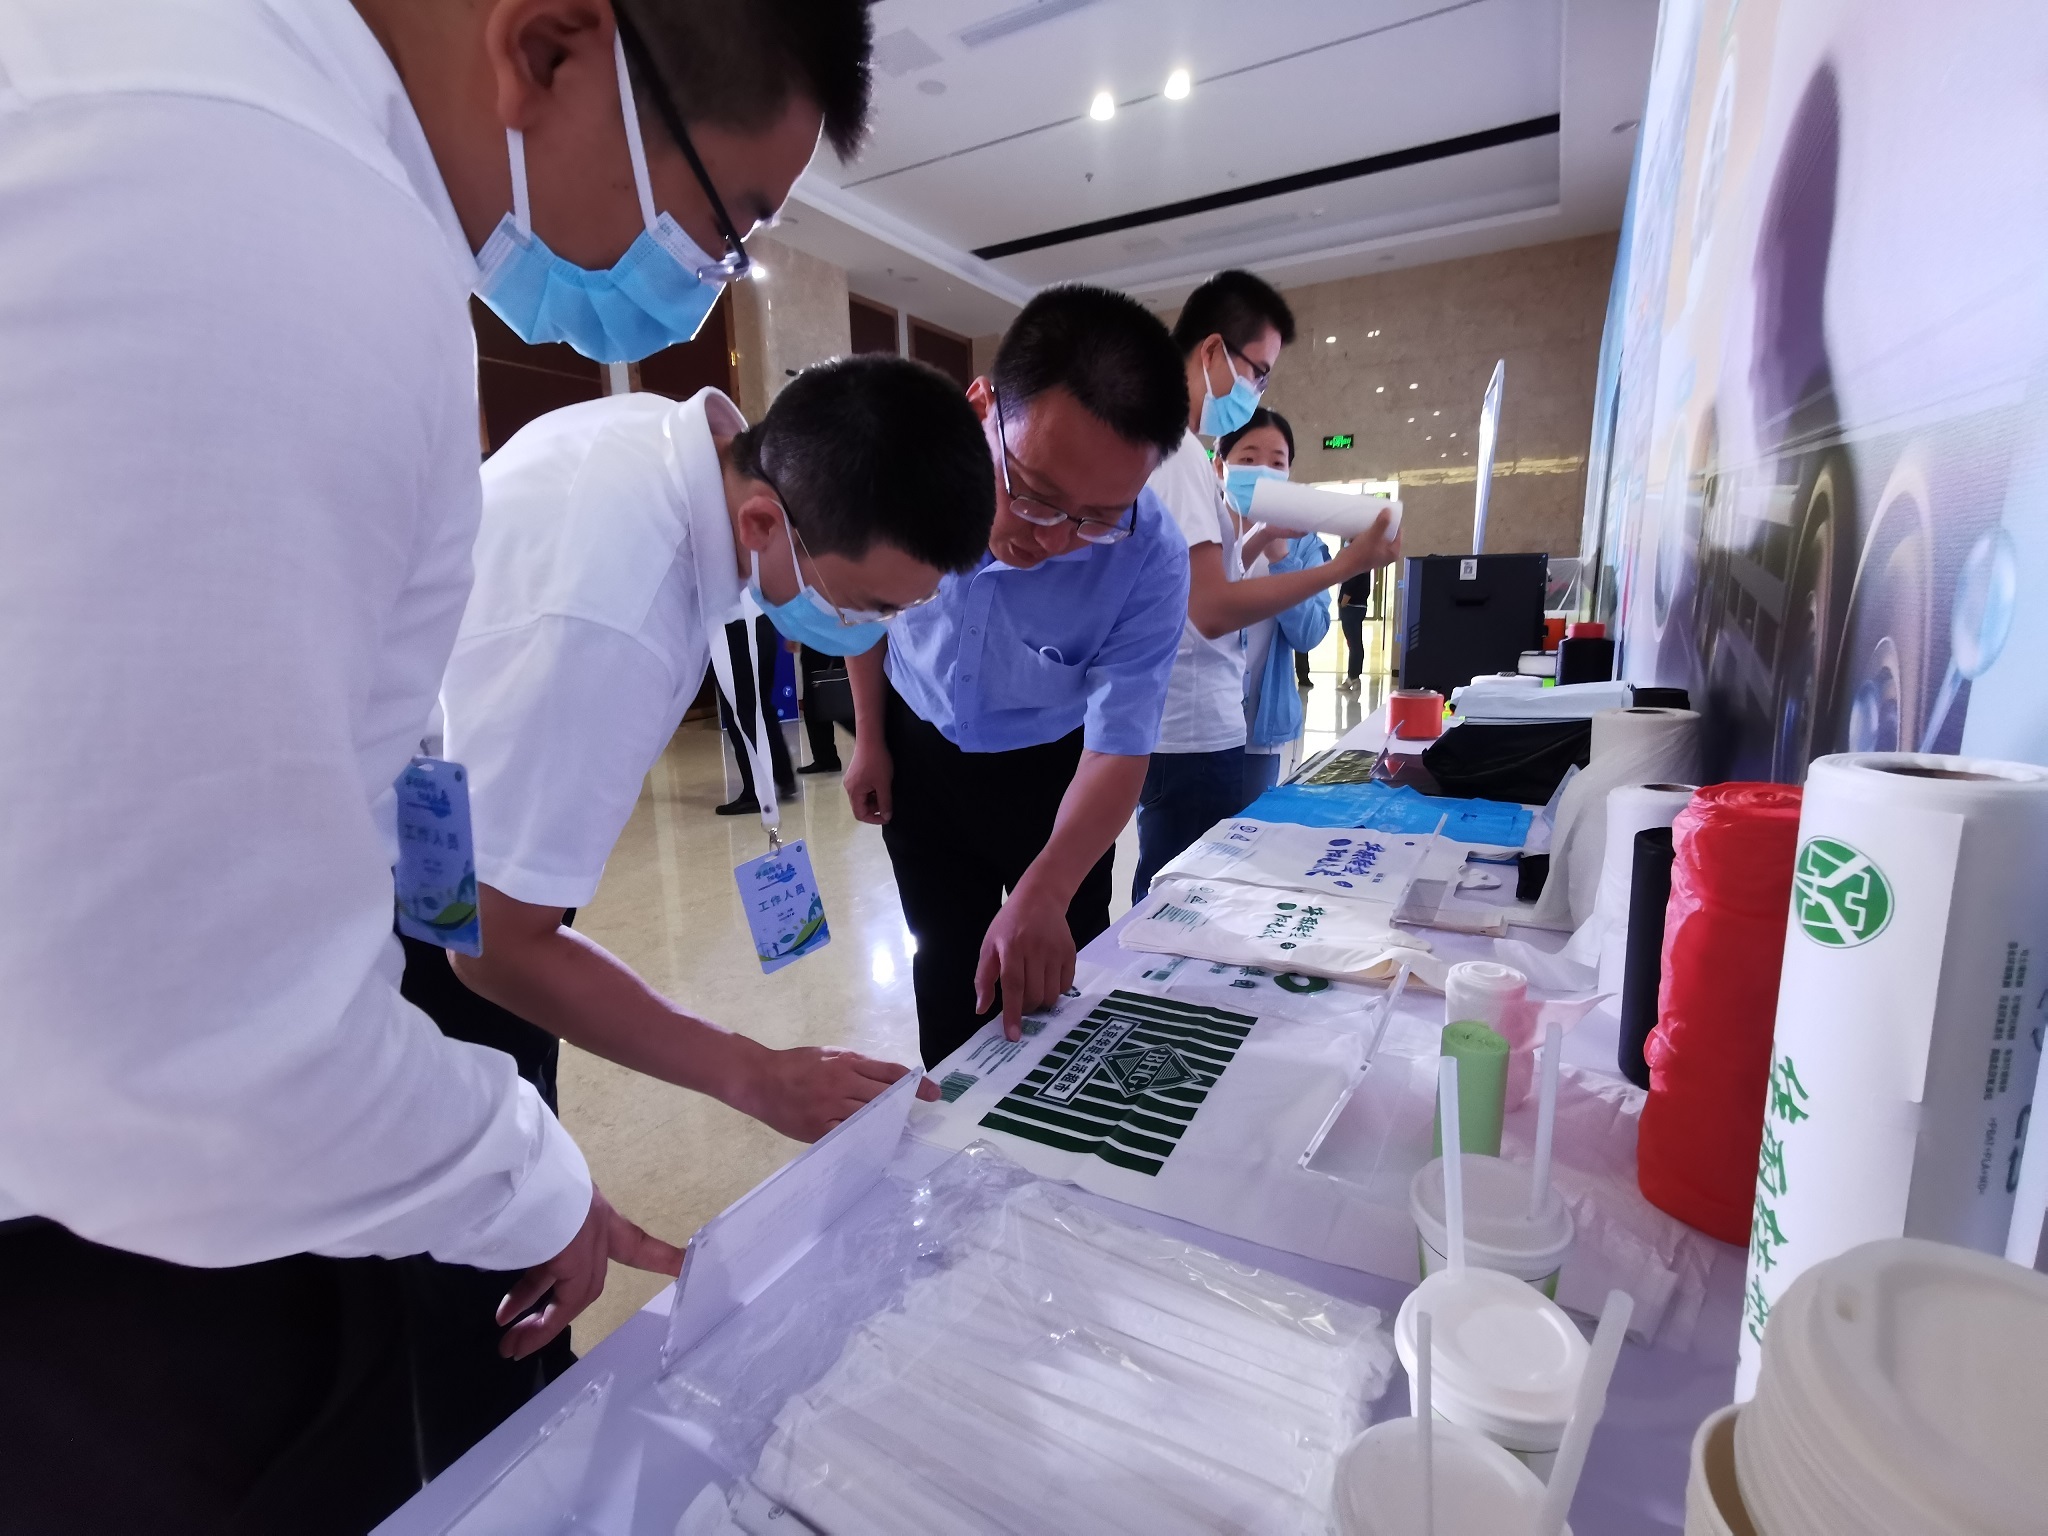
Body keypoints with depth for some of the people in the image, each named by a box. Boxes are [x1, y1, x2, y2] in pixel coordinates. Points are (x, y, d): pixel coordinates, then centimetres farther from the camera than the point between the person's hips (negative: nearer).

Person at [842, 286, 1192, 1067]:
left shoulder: (1151, 562, -31)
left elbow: (1117, 749, -25)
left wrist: (1045, 895, -39)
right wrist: (869, 738, 3)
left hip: (1052, 769, -1)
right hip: (919, 748, 2)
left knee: (1055, 977, 12)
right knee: (948, 960, 14)